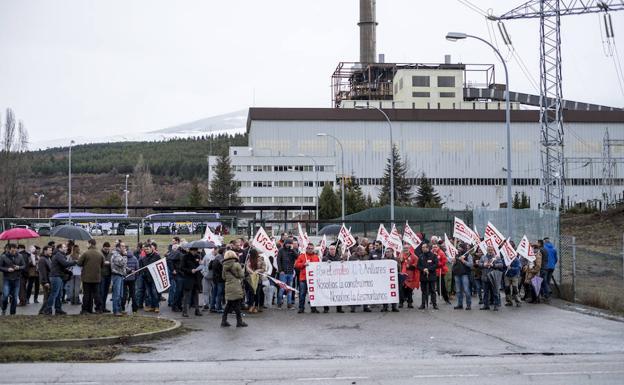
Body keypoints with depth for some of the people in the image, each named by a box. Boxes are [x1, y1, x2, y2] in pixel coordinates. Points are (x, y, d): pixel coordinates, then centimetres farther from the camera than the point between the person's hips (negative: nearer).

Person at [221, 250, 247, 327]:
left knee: (229, 304, 14)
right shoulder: (237, 265, -9)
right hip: (236, 287, -5)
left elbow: (223, 277, 10)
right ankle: (239, 321, 5)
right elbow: (242, 275, -7)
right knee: (237, 304, 1)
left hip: (228, 287, 5)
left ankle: (224, 320, 14)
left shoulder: (224, 266, 5)